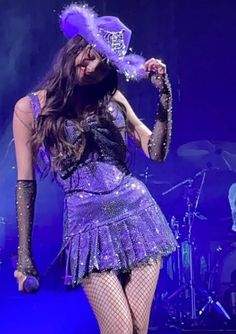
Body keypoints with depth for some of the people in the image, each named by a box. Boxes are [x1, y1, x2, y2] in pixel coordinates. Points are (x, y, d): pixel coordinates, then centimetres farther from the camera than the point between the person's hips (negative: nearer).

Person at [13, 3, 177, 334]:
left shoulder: (113, 99, 10)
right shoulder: (30, 108, 0)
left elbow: (156, 152, 8)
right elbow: (25, 183, 2)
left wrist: (164, 93, -2)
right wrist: (24, 255, 2)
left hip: (138, 215, 4)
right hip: (89, 227, -3)